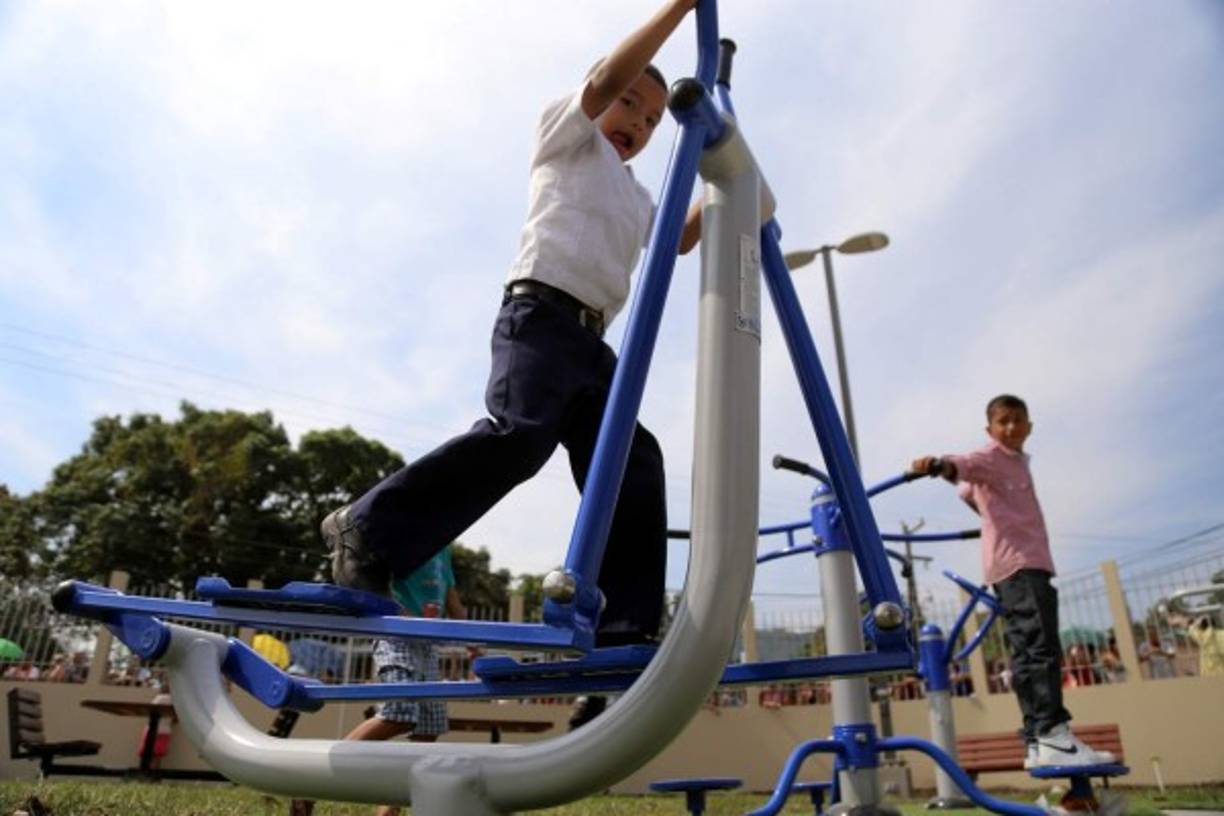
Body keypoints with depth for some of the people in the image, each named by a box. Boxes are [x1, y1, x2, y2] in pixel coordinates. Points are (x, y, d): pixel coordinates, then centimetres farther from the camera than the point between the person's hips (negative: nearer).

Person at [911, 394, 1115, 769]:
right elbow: (965, 463, -25)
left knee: (1028, 654, 6)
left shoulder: (1018, 460, 26)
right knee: (1041, 648, -19)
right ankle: (1053, 736, -25)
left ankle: (1039, 740, 7)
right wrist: (939, 464, -47)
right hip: (1017, 563, -9)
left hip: (1029, 561, 9)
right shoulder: (992, 456, -1)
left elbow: (968, 491, 39)